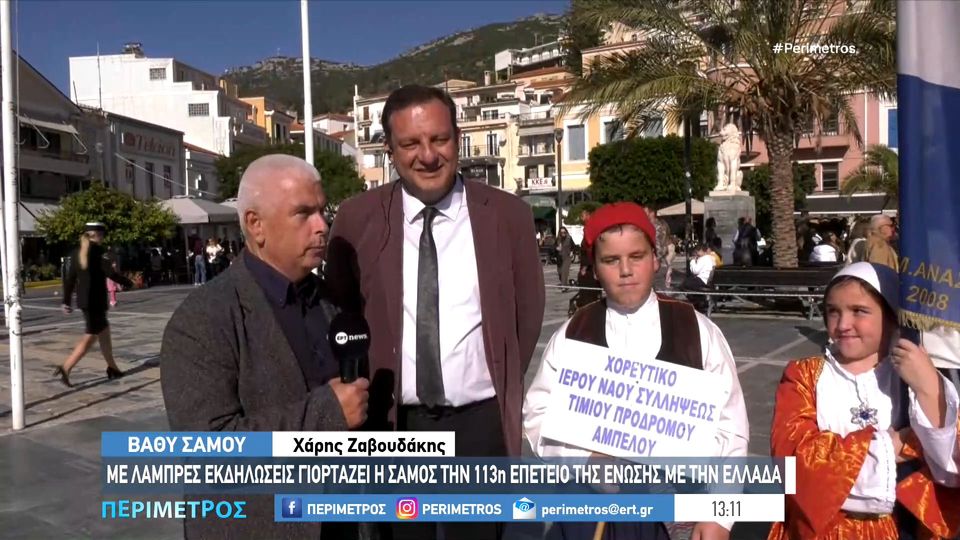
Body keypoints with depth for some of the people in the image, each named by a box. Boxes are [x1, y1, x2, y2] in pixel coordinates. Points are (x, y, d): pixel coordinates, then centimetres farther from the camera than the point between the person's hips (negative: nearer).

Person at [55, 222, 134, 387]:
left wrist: (66, 301, 15)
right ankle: (65, 369, -11)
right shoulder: (97, 251, -13)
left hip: (83, 299, 8)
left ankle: (112, 368, 24)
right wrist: (128, 282, 1)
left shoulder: (77, 252, 9)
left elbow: (70, 279, 11)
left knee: (104, 331, 17)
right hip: (95, 300, -8)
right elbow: (110, 273, -15)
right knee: (90, 337, -4)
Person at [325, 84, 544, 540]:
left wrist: (502, 387, 8)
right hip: (392, 424, 0)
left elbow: (527, 313, 6)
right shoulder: (357, 218, -5)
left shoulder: (507, 214, -4)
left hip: (481, 421, 0)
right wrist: (365, 400, 4)